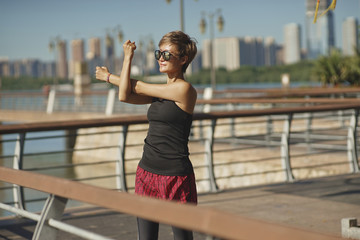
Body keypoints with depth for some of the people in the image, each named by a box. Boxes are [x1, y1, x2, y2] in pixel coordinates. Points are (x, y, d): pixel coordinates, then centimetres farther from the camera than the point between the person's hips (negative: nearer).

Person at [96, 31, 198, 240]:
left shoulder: (184, 89, -12)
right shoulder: (160, 90, 12)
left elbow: (139, 87, -5)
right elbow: (125, 96, -1)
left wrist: (109, 77, 11)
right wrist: (128, 57, 4)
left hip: (176, 175, -7)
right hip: (148, 171, 7)